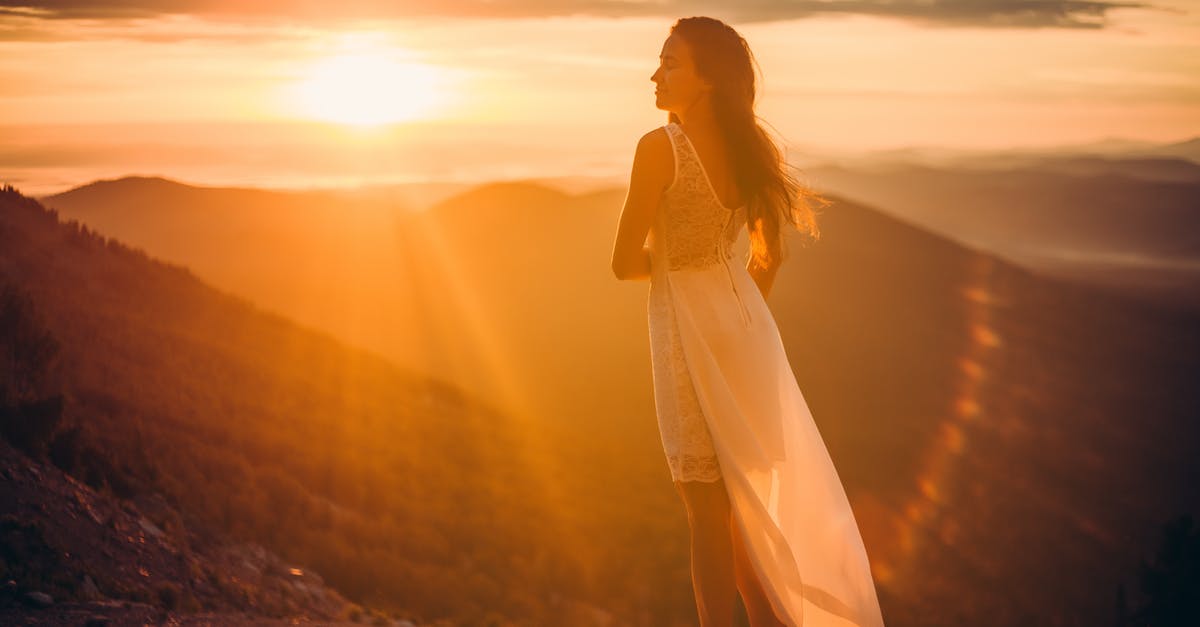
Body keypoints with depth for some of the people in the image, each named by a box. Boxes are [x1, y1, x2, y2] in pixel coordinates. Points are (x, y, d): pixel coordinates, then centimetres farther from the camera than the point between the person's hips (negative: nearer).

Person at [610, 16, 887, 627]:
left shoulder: (660, 147, -17)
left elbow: (625, 262, -15)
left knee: (709, 510, 1)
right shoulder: (747, 147, 4)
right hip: (745, 323, 7)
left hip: (689, 331, -7)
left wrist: (666, 261, 5)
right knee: (751, 505, 18)